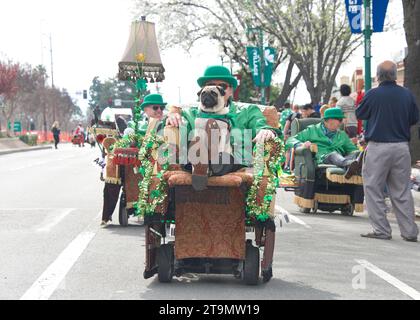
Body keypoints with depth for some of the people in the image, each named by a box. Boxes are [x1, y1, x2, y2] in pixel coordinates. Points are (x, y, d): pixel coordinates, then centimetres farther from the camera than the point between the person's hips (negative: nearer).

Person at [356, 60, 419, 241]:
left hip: (378, 147, -4)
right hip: (402, 147, 4)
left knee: (373, 188, 6)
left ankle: (381, 230, 3)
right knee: (402, 191, 11)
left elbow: (359, 114, 5)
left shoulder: (373, 95, -10)